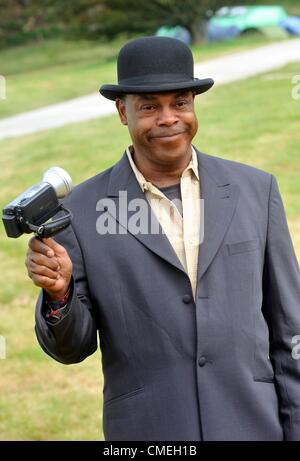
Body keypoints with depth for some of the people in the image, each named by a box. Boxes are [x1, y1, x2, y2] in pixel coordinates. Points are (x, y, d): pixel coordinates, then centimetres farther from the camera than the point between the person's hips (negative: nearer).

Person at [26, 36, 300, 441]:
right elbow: (73, 347, 2)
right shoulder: (82, 209, -1)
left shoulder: (256, 190, 4)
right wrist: (58, 294, -18)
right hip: (147, 430, -1)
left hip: (253, 425, 1)